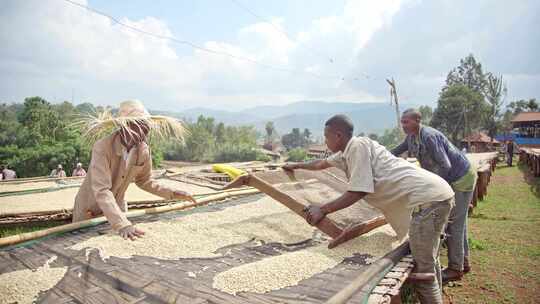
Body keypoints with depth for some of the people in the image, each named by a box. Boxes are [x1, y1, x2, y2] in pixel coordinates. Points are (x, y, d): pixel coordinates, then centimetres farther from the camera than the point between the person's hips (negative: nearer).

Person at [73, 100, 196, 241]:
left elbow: (144, 181, 1)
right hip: (89, 211, -4)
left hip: (117, 208, 4)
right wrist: (123, 224, -47)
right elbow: (101, 190, -37)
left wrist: (172, 193, -10)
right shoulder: (102, 147, -30)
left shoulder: (143, 150, -14)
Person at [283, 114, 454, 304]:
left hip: (429, 198, -10)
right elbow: (322, 163, 33)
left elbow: (358, 192, -17)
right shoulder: (347, 152, 15)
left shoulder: (358, 145, -13)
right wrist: (297, 166, 47)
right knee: (429, 262, 21)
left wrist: (322, 210, -9)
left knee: (423, 271, -4)